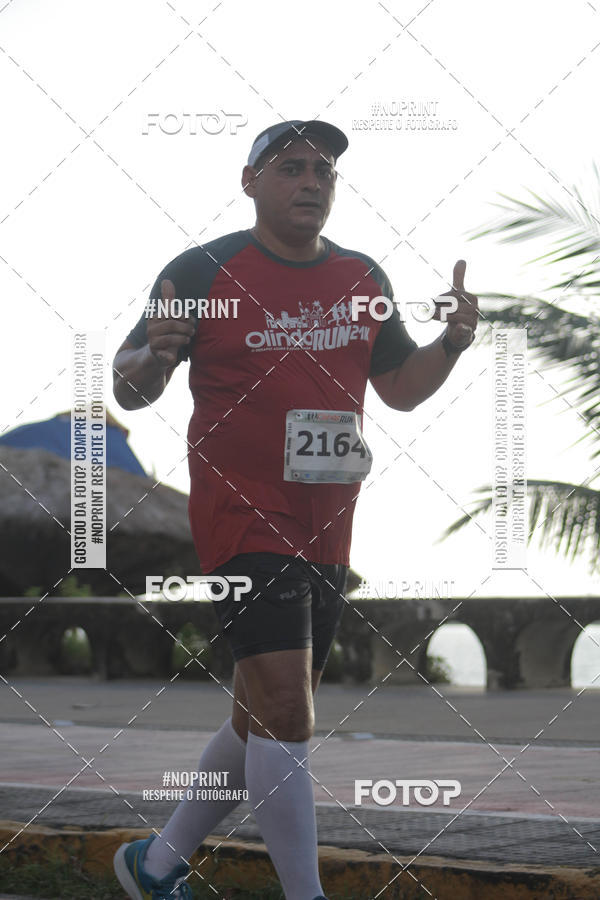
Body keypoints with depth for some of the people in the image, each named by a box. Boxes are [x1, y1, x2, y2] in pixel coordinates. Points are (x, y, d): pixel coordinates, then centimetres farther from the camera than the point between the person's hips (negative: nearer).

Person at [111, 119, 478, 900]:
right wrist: (152, 357, -26)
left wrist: (452, 343, 0)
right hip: (240, 520, -6)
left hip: (327, 533, 7)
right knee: (284, 711, -17)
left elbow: (400, 387, 19)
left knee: (264, 719, 14)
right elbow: (129, 389, -4)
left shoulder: (363, 280, 9)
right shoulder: (203, 272, -7)